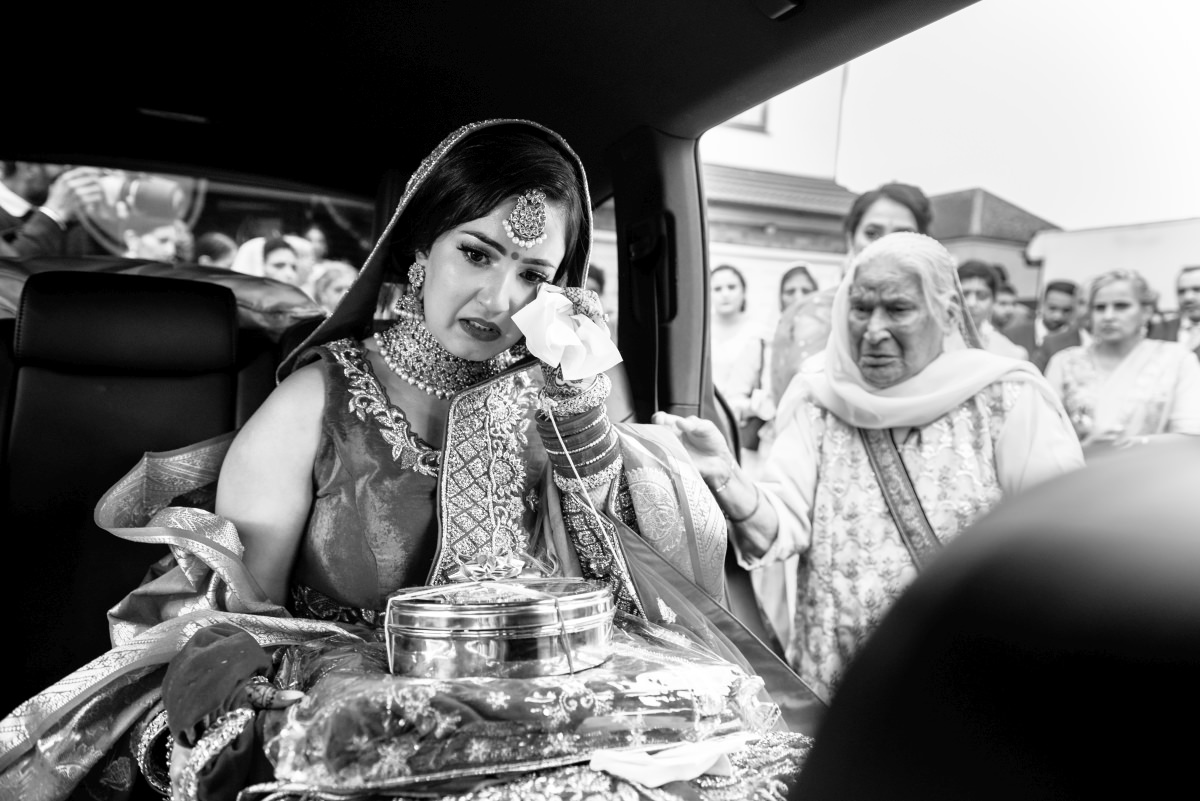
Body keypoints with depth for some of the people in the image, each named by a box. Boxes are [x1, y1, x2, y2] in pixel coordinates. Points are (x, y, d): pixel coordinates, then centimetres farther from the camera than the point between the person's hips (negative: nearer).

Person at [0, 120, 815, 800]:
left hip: (520, 708, 2)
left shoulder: (539, 403, 1)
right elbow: (239, 622, 0)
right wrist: (233, 583, -22)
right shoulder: (320, 403, -4)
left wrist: (580, 397, -14)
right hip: (343, 717, -1)